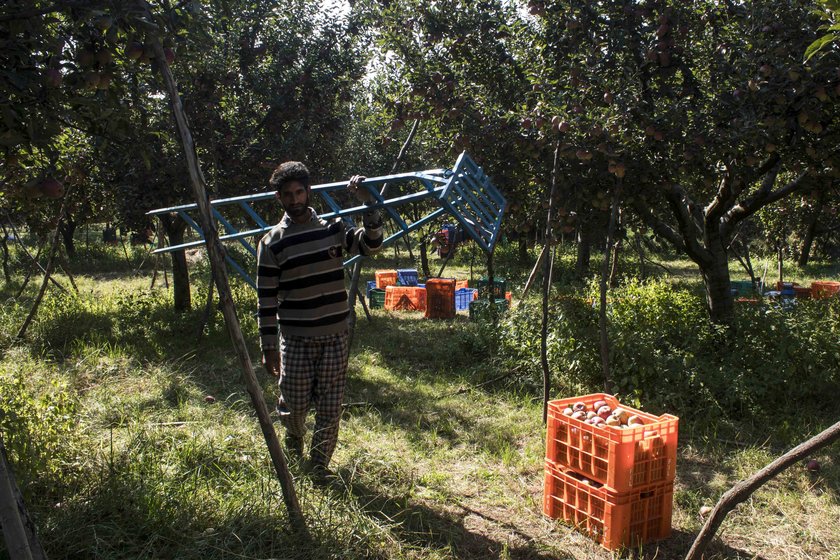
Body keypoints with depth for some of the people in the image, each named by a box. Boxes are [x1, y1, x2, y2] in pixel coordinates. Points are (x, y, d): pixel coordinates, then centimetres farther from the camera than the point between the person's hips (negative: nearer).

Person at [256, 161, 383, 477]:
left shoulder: (333, 229, 5)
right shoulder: (272, 243, -3)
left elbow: (371, 244, -5)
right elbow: (266, 298, -2)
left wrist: (368, 204, -16)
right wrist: (269, 347, -4)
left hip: (336, 335, 2)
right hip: (295, 339, -2)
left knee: (330, 409, 5)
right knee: (293, 407, 5)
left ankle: (319, 467, 23)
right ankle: (294, 439, 39)